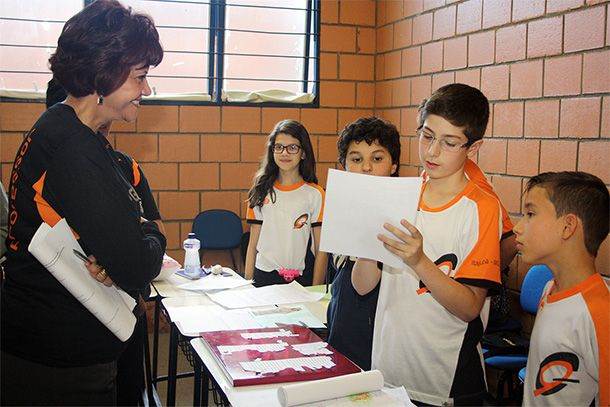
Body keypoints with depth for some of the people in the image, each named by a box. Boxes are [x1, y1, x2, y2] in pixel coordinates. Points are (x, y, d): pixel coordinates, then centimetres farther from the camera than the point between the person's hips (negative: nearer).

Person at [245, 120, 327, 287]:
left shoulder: (315, 194, -5)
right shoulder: (262, 191, 4)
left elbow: (321, 250, -4)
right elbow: (253, 244, 6)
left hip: (301, 278, -2)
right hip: (264, 276, 2)